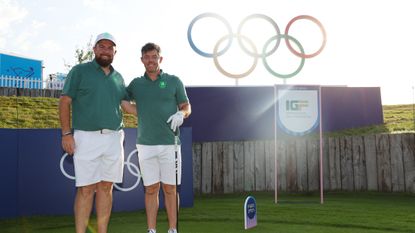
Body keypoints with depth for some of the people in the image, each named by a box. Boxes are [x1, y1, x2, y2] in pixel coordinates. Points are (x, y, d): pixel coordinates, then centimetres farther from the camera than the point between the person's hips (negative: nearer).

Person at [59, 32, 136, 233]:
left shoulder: (118, 78, 15)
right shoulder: (80, 71, 2)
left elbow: (126, 105, 12)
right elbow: (64, 102, -1)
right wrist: (66, 133, -9)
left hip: (113, 138, 4)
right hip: (87, 137, -4)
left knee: (106, 187, 7)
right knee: (86, 189, -5)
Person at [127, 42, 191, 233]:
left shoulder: (173, 81, 5)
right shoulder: (135, 84, 10)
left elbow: (187, 107, 8)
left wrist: (181, 114, -13)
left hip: (169, 143, -1)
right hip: (145, 144, 2)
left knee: (170, 189, 3)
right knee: (151, 189, 6)